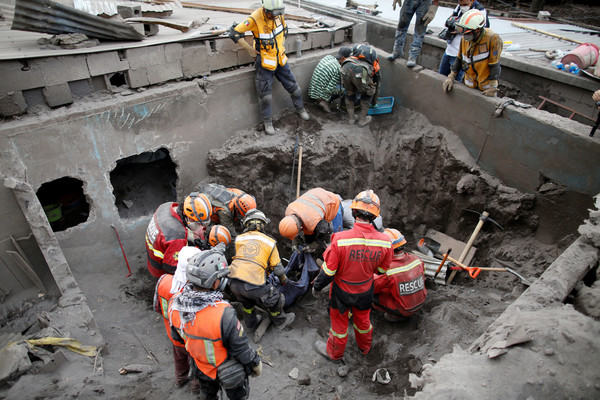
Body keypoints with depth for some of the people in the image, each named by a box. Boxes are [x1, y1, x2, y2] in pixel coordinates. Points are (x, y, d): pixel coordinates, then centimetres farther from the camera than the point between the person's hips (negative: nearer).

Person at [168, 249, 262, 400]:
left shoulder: (175, 303, -25)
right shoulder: (224, 315, -43)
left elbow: (177, 336, -4)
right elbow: (241, 349, -27)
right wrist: (255, 365, -7)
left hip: (201, 367, 5)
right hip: (229, 373, -5)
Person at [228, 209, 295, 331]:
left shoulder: (239, 239, 14)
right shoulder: (270, 242, 8)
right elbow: (278, 269, 8)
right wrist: (284, 280, 30)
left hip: (233, 282, 5)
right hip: (253, 285, -4)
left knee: (246, 302, 33)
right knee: (274, 298, 21)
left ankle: (251, 324, 52)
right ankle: (281, 322, 41)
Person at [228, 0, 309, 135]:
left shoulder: (278, 14, -7)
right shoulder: (255, 19, -24)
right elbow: (234, 33, -24)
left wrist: (281, 45, 11)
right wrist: (250, 50, -17)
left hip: (280, 60, 5)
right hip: (264, 63, -5)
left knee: (293, 87, 13)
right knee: (265, 95, 1)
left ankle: (300, 108, 37)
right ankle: (267, 121, 18)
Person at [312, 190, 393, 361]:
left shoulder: (340, 239, -36)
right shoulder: (384, 241, -24)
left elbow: (328, 270, -23)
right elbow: (382, 269, -6)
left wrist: (317, 286, -4)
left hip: (342, 290, -3)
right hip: (365, 291, 3)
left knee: (339, 321, 22)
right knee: (363, 319, 30)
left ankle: (334, 352, 48)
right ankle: (365, 347, 57)